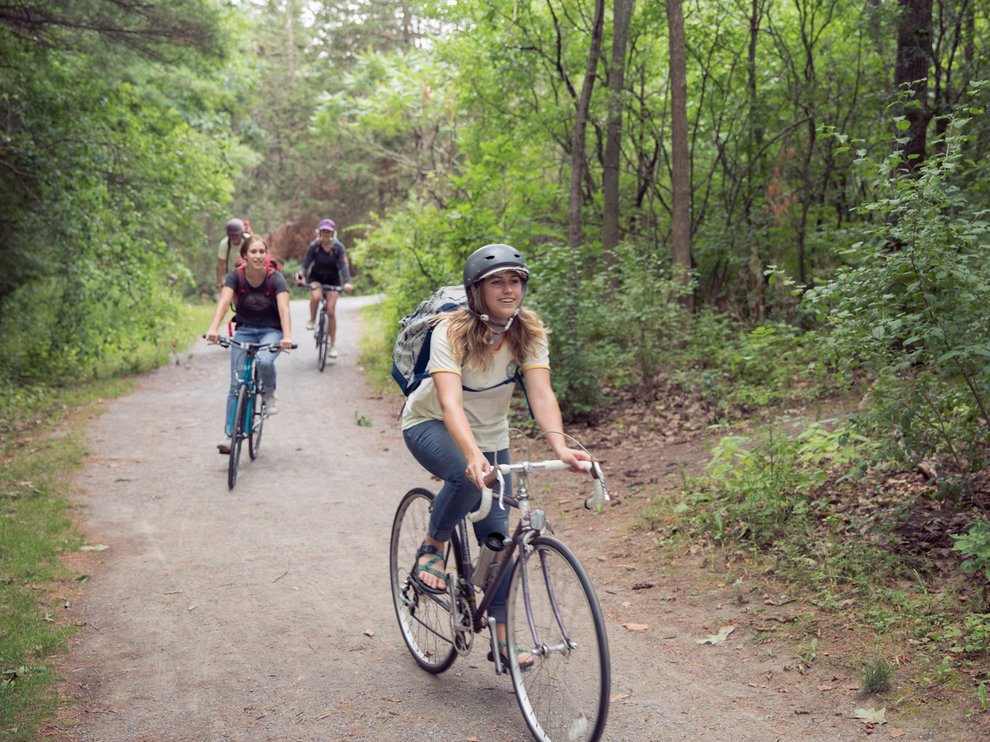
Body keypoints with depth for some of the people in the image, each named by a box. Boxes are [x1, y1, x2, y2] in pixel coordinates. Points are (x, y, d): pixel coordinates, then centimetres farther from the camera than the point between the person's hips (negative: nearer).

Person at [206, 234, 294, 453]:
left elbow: (283, 308, -29)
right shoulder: (235, 276, -12)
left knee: (264, 361, -35)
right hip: (244, 330, 2)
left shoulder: (275, 279, -16)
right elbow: (224, 301, -27)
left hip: (271, 330, -2)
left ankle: (270, 393, -2)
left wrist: (287, 336, -47)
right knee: (237, 384, -7)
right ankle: (230, 435, -3)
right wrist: (214, 328, -45)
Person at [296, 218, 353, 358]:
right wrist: (301, 276, -40)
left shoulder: (339, 247, -16)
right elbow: (306, 264, -19)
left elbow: (343, 265, -24)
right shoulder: (314, 246, -15)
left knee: (331, 312, -6)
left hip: (332, 279, 0)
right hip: (316, 277, 0)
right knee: (315, 296, -34)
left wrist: (347, 282, -41)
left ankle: (333, 345, 6)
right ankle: (312, 320, -6)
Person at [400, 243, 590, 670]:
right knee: (468, 477, -36)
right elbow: (450, 401, -41)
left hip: (491, 434, 4)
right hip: (430, 425, -4)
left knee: (497, 535, -2)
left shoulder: (529, 332, -16)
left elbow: (541, 394, -27)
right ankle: (431, 551, -9)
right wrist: (473, 455, -58)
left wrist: (560, 446, -45)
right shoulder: (453, 331, -28)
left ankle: (501, 638, 11)